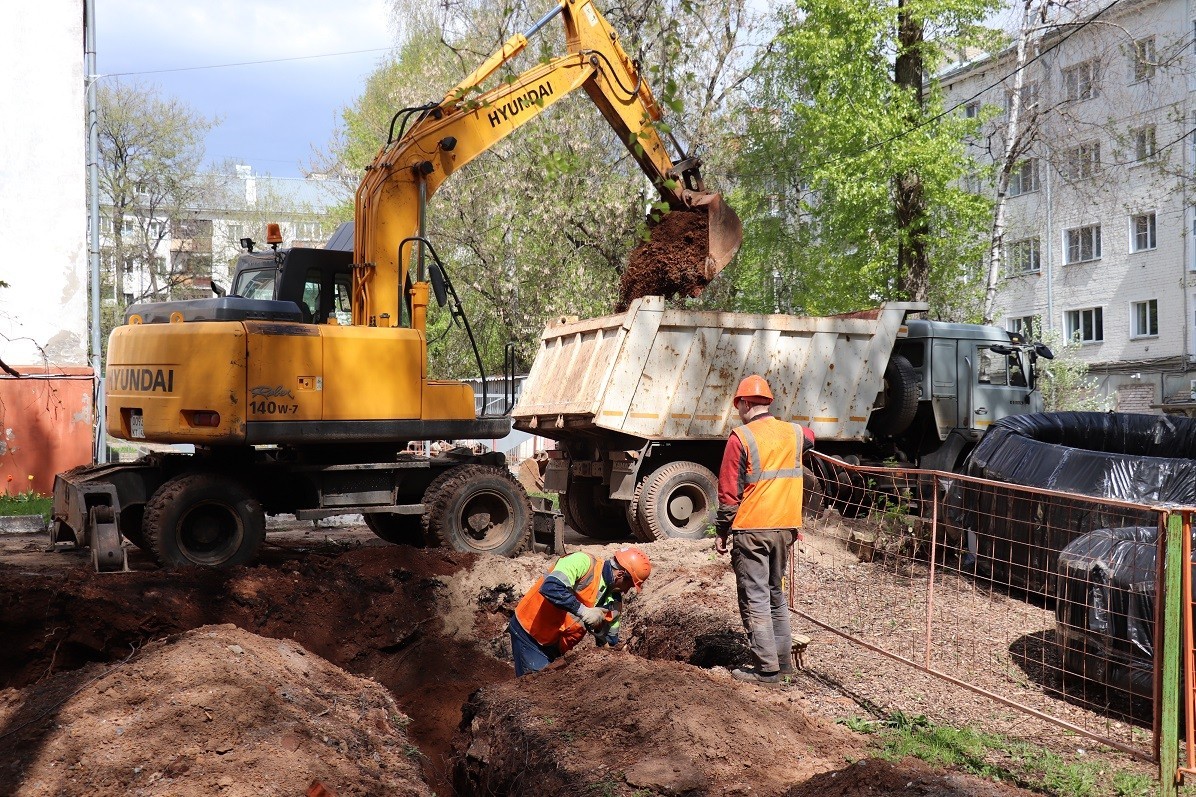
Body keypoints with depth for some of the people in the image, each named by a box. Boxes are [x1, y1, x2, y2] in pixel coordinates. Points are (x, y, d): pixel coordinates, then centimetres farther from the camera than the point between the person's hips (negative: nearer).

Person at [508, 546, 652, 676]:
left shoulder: (614, 603, 2)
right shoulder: (584, 563, -21)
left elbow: (609, 642, 12)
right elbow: (550, 588, -35)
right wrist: (583, 611, -30)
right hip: (529, 632, -7)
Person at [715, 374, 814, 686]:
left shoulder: (741, 437, -11)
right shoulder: (793, 433, 5)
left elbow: (729, 492, -10)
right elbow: (809, 437, 33)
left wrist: (722, 532, -3)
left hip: (751, 530, -6)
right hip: (785, 528, 6)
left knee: (754, 599, -1)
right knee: (775, 594, 19)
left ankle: (766, 668, -1)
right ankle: (783, 658, 22)